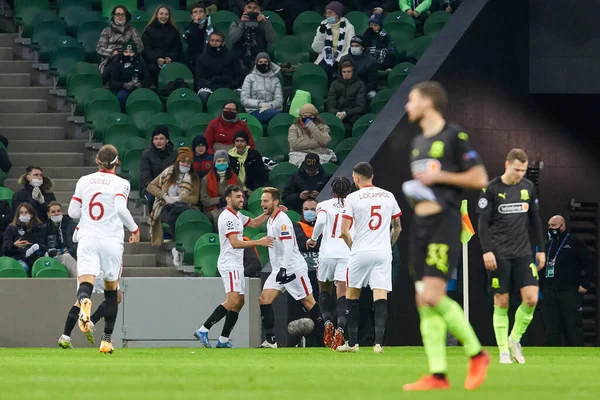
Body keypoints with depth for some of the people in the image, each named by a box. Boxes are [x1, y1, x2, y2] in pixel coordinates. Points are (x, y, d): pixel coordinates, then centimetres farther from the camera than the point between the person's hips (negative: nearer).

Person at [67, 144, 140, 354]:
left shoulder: (84, 181, 9)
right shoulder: (121, 183, -1)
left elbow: (73, 212, 8)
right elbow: (121, 209, -16)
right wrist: (134, 229, -1)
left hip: (87, 238, 1)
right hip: (111, 241, -1)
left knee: (85, 284, -13)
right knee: (111, 291, 15)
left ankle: (84, 301, -52)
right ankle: (106, 339, 14)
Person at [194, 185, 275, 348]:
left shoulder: (237, 216, 16)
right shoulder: (227, 217, -15)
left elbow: (254, 223, 30)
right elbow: (235, 243, -21)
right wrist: (258, 242, -23)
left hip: (236, 265, 11)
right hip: (229, 264, -11)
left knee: (239, 302, 8)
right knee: (232, 300, -21)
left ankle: (223, 340, 8)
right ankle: (203, 330, -22)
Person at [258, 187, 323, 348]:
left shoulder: (282, 220, -15)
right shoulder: (270, 221, 14)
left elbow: (288, 247, -23)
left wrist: (284, 269, -29)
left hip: (294, 268, -9)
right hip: (279, 270, 9)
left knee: (308, 302, -4)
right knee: (264, 300, -3)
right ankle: (270, 340, -4)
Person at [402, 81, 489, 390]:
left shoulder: (454, 137, -5)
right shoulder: (418, 142, 19)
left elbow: (479, 179, -8)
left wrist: (439, 177, -13)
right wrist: (411, 190, 12)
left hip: (444, 222, -8)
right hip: (420, 223, 8)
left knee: (433, 295, -19)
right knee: (424, 302, 0)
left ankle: (476, 354, -4)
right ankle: (437, 374, 0)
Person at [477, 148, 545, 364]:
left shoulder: (528, 187, 9)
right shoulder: (491, 189, -5)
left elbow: (535, 219, 16)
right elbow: (483, 222, -6)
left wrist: (541, 249, 14)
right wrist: (487, 251, -14)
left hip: (523, 253, 4)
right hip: (500, 254, -4)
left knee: (531, 298, -9)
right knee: (501, 302, -1)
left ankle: (515, 338, 12)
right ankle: (503, 351, 7)